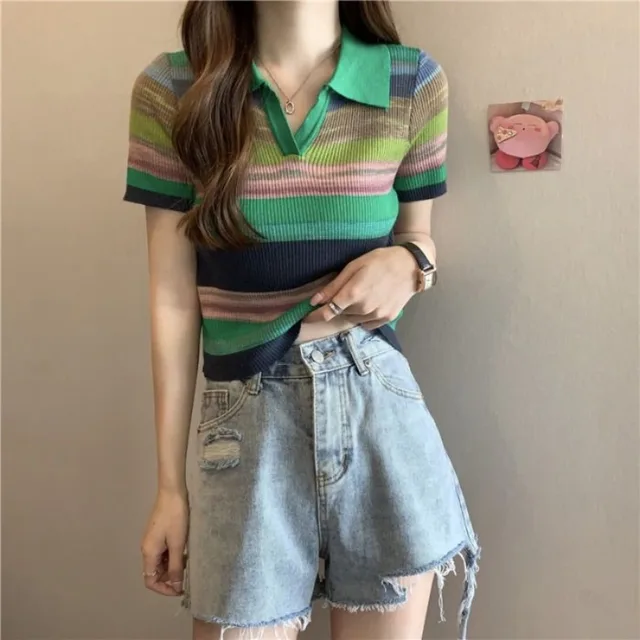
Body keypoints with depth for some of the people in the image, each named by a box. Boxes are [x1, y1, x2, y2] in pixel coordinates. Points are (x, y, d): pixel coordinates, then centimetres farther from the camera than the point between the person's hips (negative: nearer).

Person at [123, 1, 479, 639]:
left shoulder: (414, 83, 0)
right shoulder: (171, 90, -3)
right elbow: (173, 301, -2)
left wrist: (407, 264, -11)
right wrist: (170, 485, 0)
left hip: (378, 406, 2)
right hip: (246, 421, -1)